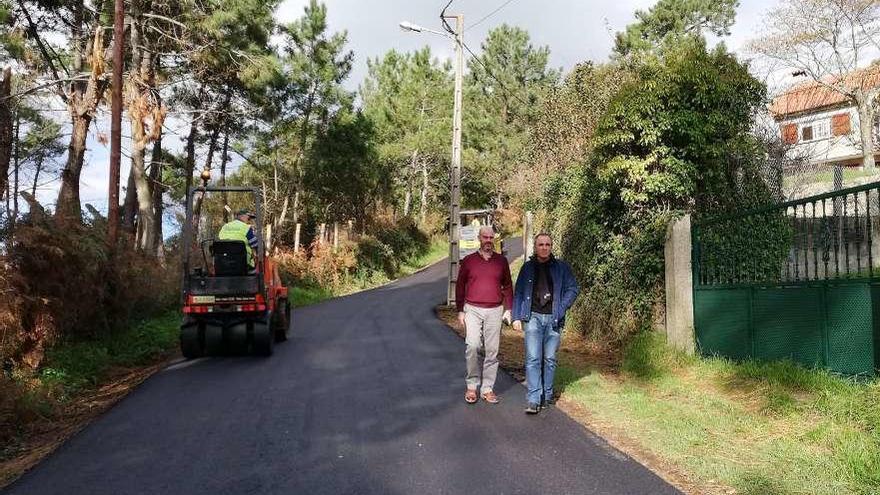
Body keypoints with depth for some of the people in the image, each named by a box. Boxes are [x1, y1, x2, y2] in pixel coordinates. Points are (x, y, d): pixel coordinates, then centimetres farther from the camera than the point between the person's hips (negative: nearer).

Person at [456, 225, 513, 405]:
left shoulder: (501, 261, 9)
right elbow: (460, 286, 9)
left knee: (492, 350, 2)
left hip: (495, 311, 2)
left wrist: (508, 309, 7)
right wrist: (460, 311, 5)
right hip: (472, 310, -1)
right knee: (472, 346, -14)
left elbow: (507, 286, 14)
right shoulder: (468, 260, 5)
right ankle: (471, 386, 0)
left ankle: (487, 388, 11)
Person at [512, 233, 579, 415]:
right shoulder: (528, 267, 7)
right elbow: (518, 293, 9)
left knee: (550, 358, 8)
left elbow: (573, 289, 7)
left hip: (553, 319, 1)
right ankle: (533, 400, -7)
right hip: (533, 317, -1)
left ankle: (547, 395, 21)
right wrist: (516, 317, 2)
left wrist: (561, 308, -3)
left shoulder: (561, 267, 5)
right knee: (533, 358, -7)